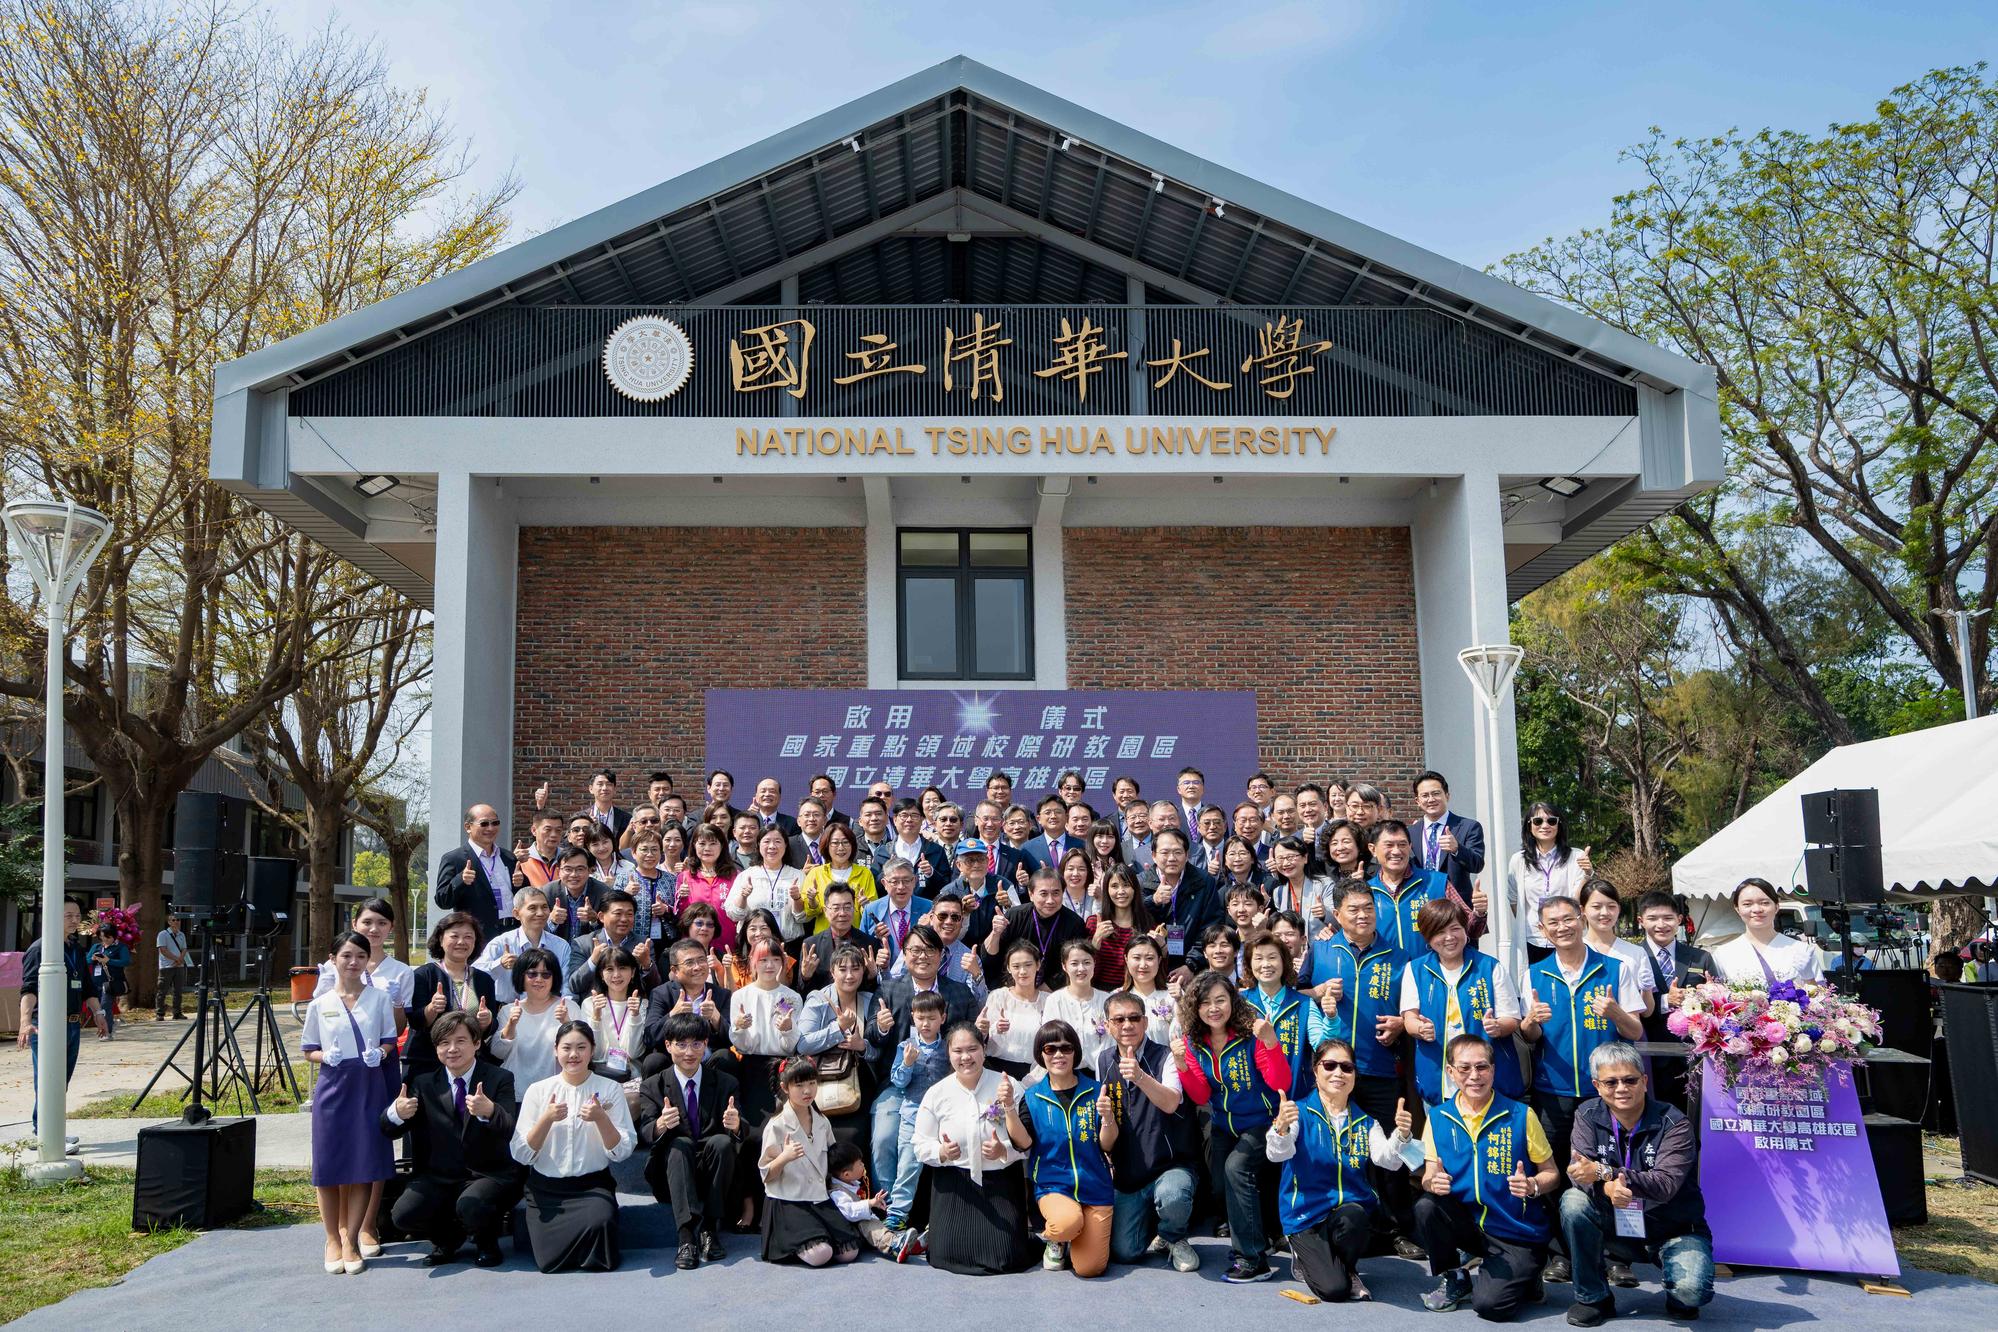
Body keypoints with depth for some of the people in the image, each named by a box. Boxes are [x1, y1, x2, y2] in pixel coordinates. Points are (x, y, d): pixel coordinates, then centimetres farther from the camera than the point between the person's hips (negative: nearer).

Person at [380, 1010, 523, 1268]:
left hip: (489, 1174, -3)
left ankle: (486, 1243, 3)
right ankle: (446, 1238, 11)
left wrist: (489, 1111, -42)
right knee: (404, 1215, -23)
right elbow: (389, 1132, 2)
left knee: (471, 1207, -34)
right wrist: (396, 1113, -24)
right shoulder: (424, 1084, 7)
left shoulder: (500, 1079, -2)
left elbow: (510, 1131, -17)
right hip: (439, 1176, 3)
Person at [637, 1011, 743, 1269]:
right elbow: (644, 1134, -8)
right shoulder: (652, 1087, 6)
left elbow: (742, 1134, -3)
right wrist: (661, 1125, -33)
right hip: (672, 1174, -1)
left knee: (722, 1142, -29)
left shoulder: (725, 1083, 7)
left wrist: (736, 1125, -29)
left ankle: (709, 1229, -24)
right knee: (680, 1144, -31)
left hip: (713, 1174, 1)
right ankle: (686, 1236, -41)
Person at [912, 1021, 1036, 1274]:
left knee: (1006, 1257, -13)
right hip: (954, 1185, 1)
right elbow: (920, 1145, 1)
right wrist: (941, 1152, -20)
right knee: (949, 1255, -13)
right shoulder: (936, 1094, -1)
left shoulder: (1007, 1087, -5)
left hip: (1001, 1182, -1)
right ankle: (935, 1232, 22)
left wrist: (1004, 1151, -24)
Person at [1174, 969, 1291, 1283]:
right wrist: (1182, 1067, -23)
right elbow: (1201, 1096, -5)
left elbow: (1281, 1084, -24)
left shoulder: (1251, 1033, -19)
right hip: (1223, 1125, 6)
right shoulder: (1193, 1043, -5)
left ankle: (1251, 1259, -19)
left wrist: (1271, 1042, -39)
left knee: (1237, 1167, -25)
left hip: (1261, 1123, -6)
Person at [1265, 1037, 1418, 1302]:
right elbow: (1277, 1154, -21)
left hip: (1351, 1209, 3)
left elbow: (1387, 1159, -9)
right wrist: (1281, 1128, -44)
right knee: (1334, 1289, -22)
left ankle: (1348, 1268, -1)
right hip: (1306, 1213, -3)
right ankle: (1304, 1259, 13)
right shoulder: (1299, 1112, -3)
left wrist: (1401, 1135, -31)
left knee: (1352, 1217, -34)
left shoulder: (1365, 1122, 10)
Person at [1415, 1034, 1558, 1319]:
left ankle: (1526, 1275, 13)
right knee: (1426, 1207, -27)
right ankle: (1453, 1279, 1)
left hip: (1518, 1234, -3)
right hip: (1467, 1220, 3)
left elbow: (1551, 1173, -1)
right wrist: (1432, 1182, -22)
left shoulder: (1521, 1116, -8)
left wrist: (1533, 1186, -23)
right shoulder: (1438, 1118, -1)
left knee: (1490, 1304, -23)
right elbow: (1429, 1176, 1)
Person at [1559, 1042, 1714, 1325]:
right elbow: (1578, 1173, -16)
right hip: (1617, 1228, 3)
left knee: (1692, 1289, -31)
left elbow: (1666, 1184, -26)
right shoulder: (1588, 1116, -5)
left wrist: (1603, 1172, -36)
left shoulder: (1674, 1124, -14)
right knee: (1574, 1202, -26)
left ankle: (1678, 1299, 10)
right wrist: (1607, 1187, -40)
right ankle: (1592, 1298, -7)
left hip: (1674, 1230, -2)